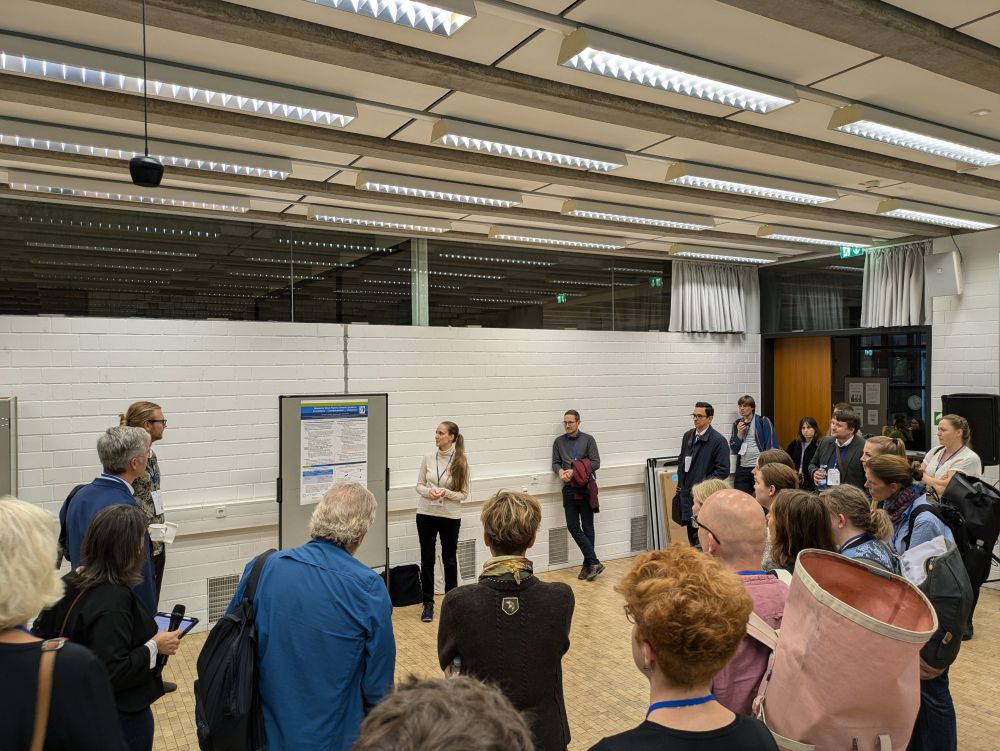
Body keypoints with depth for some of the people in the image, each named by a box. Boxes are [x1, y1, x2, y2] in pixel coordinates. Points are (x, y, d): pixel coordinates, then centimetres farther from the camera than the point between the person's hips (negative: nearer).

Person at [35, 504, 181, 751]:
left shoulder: (69, 583, -5)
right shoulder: (114, 600, -31)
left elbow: (43, 632, 8)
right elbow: (112, 673, -32)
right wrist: (155, 646, -20)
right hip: (122, 713, -8)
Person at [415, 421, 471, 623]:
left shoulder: (460, 462, -9)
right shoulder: (429, 458, -2)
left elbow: (464, 494, -6)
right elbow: (419, 485, 5)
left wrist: (445, 493, -21)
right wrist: (428, 492, -16)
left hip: (450, 517, -2)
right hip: (426, 514, 2)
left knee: (449, 559, 10)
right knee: (427, 559, 7)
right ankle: (428, 603, 20)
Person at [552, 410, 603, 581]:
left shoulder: (588, 439, 0)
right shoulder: (558, 442, 10)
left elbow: (596, 463, -5)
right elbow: (555, 463, 10)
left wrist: (575, 471, -15)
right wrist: (560, 471, -13)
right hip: (568, 489, 3)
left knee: (587, 527, 3)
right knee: (573, 527, -4)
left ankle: (588, 564, 9)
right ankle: (594, 562, -1)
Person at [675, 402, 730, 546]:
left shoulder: (718, 440, -11)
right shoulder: (688, 436, 9)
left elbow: (723, 471, -14)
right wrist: (681, 480, 10)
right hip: (687, 494, 7)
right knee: (692, 536, 14)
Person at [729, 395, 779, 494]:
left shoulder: (763, 421, -4)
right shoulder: (737, 424, 10)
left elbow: (772, 446, -6)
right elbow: (734, 449, 9)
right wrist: (740, 433, -5)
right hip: (742, 468, 4)